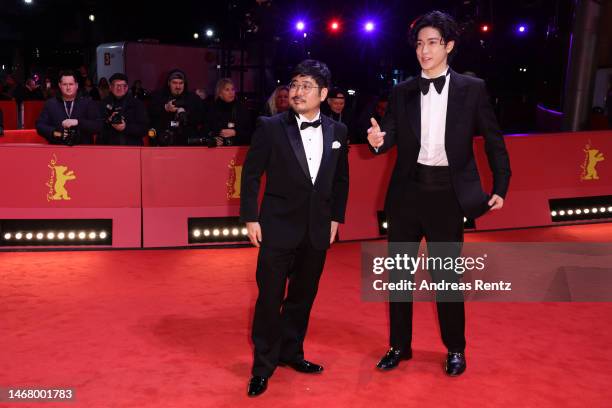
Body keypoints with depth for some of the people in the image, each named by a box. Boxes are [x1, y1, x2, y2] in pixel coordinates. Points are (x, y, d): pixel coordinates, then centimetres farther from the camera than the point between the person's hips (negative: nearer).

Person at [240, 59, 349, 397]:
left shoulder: (337, 132, 4)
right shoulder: (270, 127, -7)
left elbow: (341, 180, 12)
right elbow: (251, 175, -4)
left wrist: (335, 218, 9)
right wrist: (250, 218, -8)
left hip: (317, 230, 4)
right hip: (278, 228, -3)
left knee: (303, 297, 15)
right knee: (269, 299, 2)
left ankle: (291, 352, 34)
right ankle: (263, 366, 18)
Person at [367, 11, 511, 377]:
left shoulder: (472, 88, -1)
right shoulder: (402, 92, 4)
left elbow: (494, 140, 3)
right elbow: (392, 136, -2)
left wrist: (500, 187, -1)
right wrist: (379, 140, -26)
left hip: (447, 194, -2)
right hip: (407, 191, 3)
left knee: (447, 275, 7)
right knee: (399, 272, 11)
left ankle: (455, 349, 28)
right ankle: (400, 345, 29)